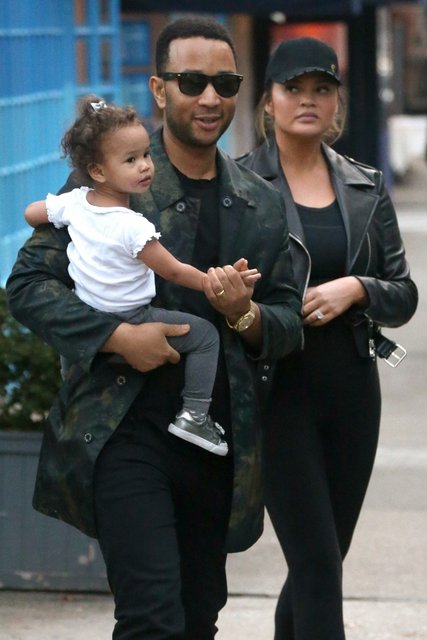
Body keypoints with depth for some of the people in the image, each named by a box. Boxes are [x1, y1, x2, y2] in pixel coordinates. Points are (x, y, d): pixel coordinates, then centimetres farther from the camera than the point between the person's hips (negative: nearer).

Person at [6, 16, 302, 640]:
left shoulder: (262, 204, 10)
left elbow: (289, 323, 15)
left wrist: (245, 314, -8)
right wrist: (115, 335, -18)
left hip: (220, 442, 5)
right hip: (126, 431, -5)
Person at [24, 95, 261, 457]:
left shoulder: (73, 203, -9)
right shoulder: (132, 227, -27)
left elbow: (31, 213, 9)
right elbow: (174, 272, -19)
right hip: (129, 321, -7)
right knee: (205, 334, -3)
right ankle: (194, 414, -6)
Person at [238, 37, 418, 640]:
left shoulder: (366, 188, 10)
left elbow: (404, 295, 9)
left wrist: (355, 289, -10)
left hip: (352, 387, 5)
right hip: (279, 388, -5)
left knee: (318, 560, 11)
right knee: (319, 563, -11)